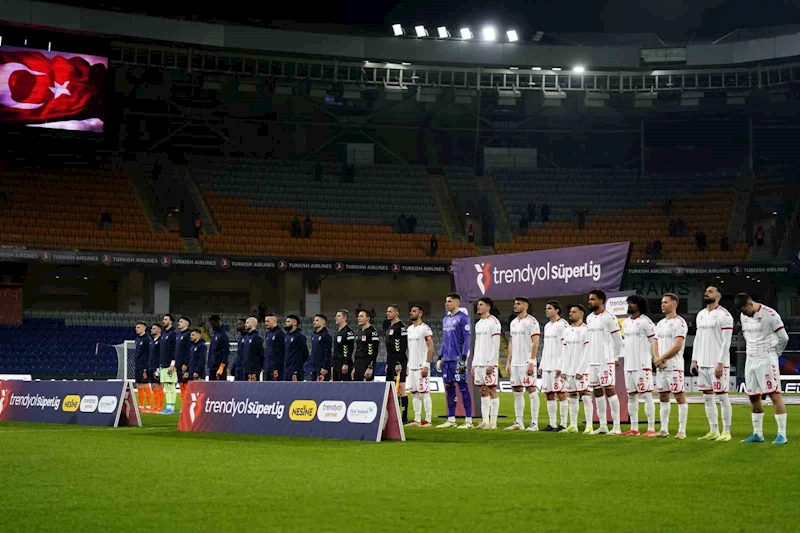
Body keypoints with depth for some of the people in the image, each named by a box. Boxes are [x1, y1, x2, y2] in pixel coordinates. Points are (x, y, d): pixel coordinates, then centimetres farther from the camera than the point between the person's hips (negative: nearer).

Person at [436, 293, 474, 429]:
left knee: (463, 388, -5)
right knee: (449, 389, 9)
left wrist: (463, 359, -17)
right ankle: (451, 420, 14)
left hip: (458, 359, -8)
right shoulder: (445, 319, 17)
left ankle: (468, 421, -3)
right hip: (447, 360, 8)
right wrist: (440, 358, 18)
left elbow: (467, 339, -11)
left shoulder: (463, 318, -7)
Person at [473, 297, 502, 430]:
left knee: (492, 390, -5)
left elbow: (496, 345, -13)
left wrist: (491, 364, -19)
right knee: (483, 391, 7)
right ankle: (485, 421, 9)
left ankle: (493, 422, -5)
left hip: (489, 364, -8)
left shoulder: (493, 322, -8)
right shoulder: (478, 324, 17)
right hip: (479, 363, 8)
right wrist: (474, 364, 15)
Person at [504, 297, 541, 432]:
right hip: (515, 363, 8)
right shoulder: (513, 322, 16)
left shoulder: (531, 322, -8)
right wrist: (508, 362, 14)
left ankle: (534, 423, -4)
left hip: (527, 363, -8)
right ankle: (519, 422, 15)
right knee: (517, 392, 9)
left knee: (531, 390, -6)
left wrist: (531, 363, -19)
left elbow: (535, 343, -13)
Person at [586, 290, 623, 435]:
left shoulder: (608, 318, -10)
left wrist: (615, 357, 0)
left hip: (606, 361, -8)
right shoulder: (589, 318, 13)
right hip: (592, 361, 8)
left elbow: (618, 340, -6)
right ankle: (603, 426, 14)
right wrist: (589, 356, 15)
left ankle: (616, 426, -8)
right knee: (597, 391, 9)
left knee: (609, 390, -9)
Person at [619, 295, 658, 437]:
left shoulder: (645, 322, -8)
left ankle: (651, 429, -9)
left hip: (643, 365, -8)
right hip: (628, 365, 8)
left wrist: (656, 357, -22)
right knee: (631, 396, 11)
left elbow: (654, 341, -12)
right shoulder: (625, 323, 16)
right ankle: (634, 429, 17)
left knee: (646, 395, -9)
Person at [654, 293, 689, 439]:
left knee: (679, 396, -6)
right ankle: (664, 429, 14)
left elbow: (677, 346, -16)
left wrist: (661, 359, -10)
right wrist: (657, 359, -3)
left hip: (674, 366, -8)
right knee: (663, 397, 9)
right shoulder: (660, 324, 17)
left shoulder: (679, 323, -9)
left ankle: (682, 430, -5)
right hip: (660, 367, 8)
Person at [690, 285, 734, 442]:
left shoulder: (724, 315, -9)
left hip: (717, 364, -8)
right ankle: (713, 431, 14)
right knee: (707, 397, 8)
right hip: (702, 363, 8)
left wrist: (720, 364, -17)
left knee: (722, 396, -3)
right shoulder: (701, 315, 15)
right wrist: (694, 360, 12)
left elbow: (726, 342, -13)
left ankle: (726, 432, 1)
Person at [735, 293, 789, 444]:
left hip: (766, 361, -7)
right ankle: (757, 434, 17)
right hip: (750, 361, 7)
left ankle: (782, 435, -6)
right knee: (753, 397, 9)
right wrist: (752, 352, 13)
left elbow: (783, 337, -8)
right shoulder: (744, 316, 8)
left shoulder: (769, 315, -14)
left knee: (775, 395, -8)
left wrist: (774, 354, 4)